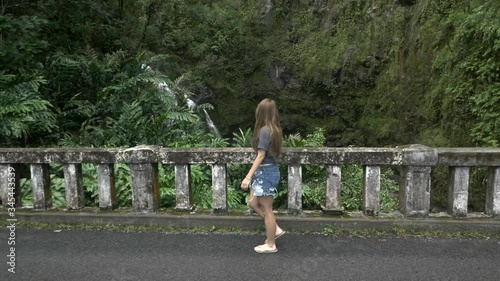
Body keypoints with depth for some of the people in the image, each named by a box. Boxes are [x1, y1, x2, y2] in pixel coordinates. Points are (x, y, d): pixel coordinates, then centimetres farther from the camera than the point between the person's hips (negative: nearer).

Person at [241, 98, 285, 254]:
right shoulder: (274, 129, 7)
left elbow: (260, 156, -21)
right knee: (253, 203, 19)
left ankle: (270, 245, 17)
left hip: (266, 172, -9)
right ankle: (276, 229, 25)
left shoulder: (264, 131, -19)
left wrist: (248, 177, -21)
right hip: (269, 171, 9)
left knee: (267, 209, 3)